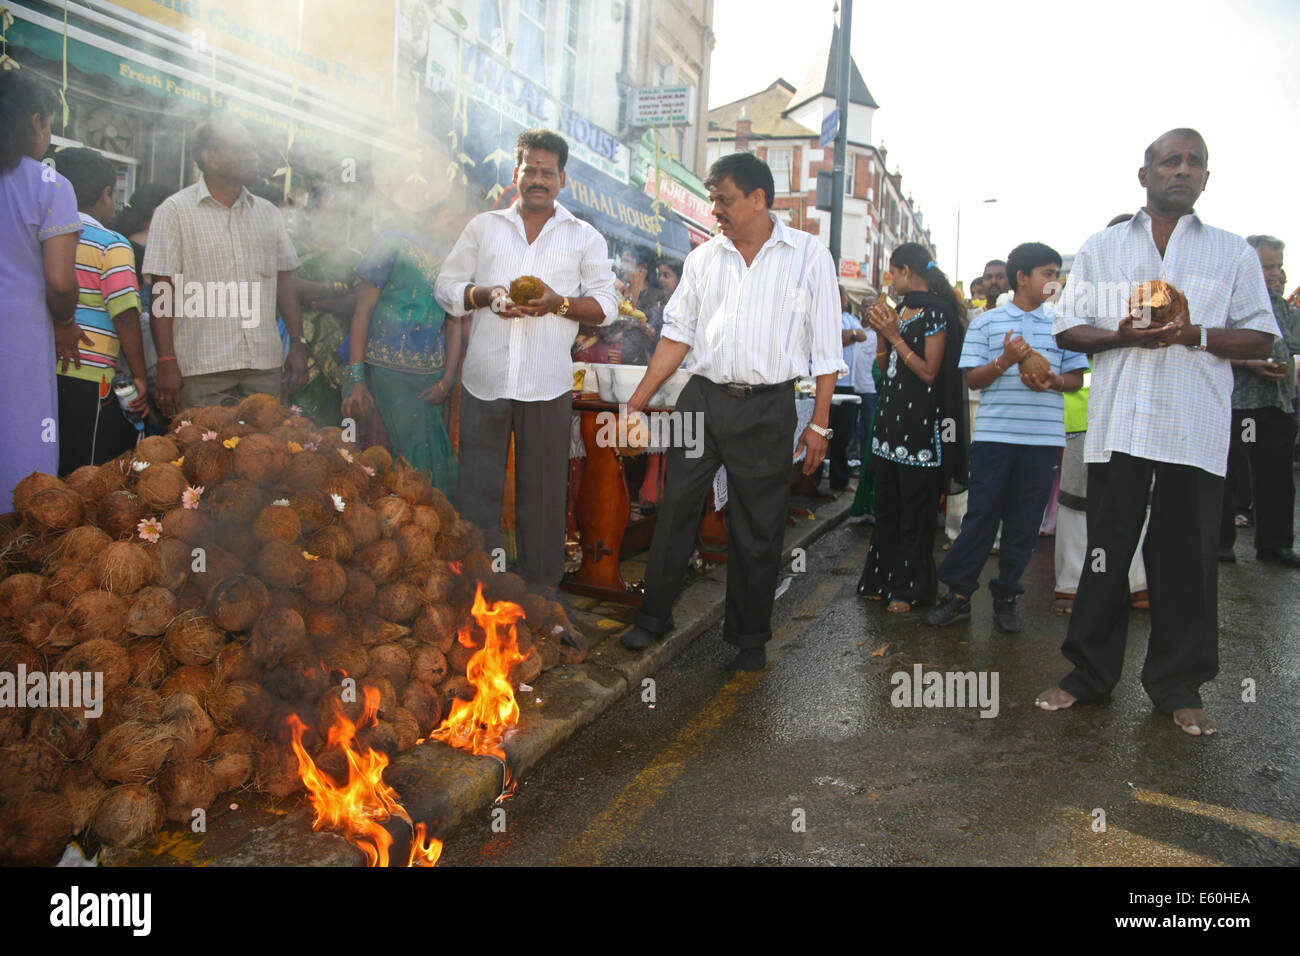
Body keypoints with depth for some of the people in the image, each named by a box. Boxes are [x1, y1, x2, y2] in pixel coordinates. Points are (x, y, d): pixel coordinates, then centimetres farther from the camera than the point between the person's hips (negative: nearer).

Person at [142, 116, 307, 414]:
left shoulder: (268, 213, 15)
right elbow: (162, 292, -4)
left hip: (266, 366, 4)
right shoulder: (175, 211, 1)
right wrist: (166, 362, -11)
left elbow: (284, 282, 16)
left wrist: (297, 344, 8)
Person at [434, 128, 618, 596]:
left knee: (544, 491, 5)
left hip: (547, 384, -1)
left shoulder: (585, 237, 11)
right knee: (476, 488, 2)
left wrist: (559, 302, -13)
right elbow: (445, 285, 12)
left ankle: (541, 586, 20)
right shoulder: (483, 227, 14)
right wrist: (484, 295, -8)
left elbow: (607, 305, 5)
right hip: (484, 378, 1)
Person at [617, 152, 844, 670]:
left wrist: (820, 422, -5)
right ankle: (654, 615, 21)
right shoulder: (704, 257, 10)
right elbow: (678, 334, 11)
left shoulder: (808, 255, 1)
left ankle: (750, 637, 21)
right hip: (701, 399, 3)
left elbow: (825, 345, 0)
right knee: (675, 510, 4)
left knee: (758, 530, 6)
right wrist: (637, 402, 4)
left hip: (767, 409, -3)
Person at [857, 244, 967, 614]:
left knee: (914, 507, 0)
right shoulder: (900, 309, 14)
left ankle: (908, 587, 9)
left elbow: (929, 372, -16)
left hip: (920, 422, -8)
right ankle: (883, 578, 21)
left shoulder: (936, 312, -10)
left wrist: (895, 336, -15)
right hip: (890, 416, 8)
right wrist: (880, 331, 3)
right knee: (886, 503, 11)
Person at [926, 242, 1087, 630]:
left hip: (1043, 437, 2)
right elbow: (973, 379, 3)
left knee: (1024, 522, 6)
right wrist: (1004, 360, -15)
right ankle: (958, 593, 10)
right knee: (981, 515, -2)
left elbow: (1076, 378, 12)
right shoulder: (986, 322, 6)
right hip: (994, 434, -2)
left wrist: (1052, 382, -9)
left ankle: (1006, 597, 18)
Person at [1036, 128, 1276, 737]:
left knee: (1187, 560, 3)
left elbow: (1261, 339, 9)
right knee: (1106, 550, 3)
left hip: (1197, 428, 0)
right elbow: (1067, 329, 10)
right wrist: (1123, 335, -10)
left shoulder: (1234, 253, 13)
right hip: (1118, 423, 0)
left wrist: (1195, 334, -11)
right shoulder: (1101, 248, 14)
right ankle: (1089, 674, 15)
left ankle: (1178, 686, 17)